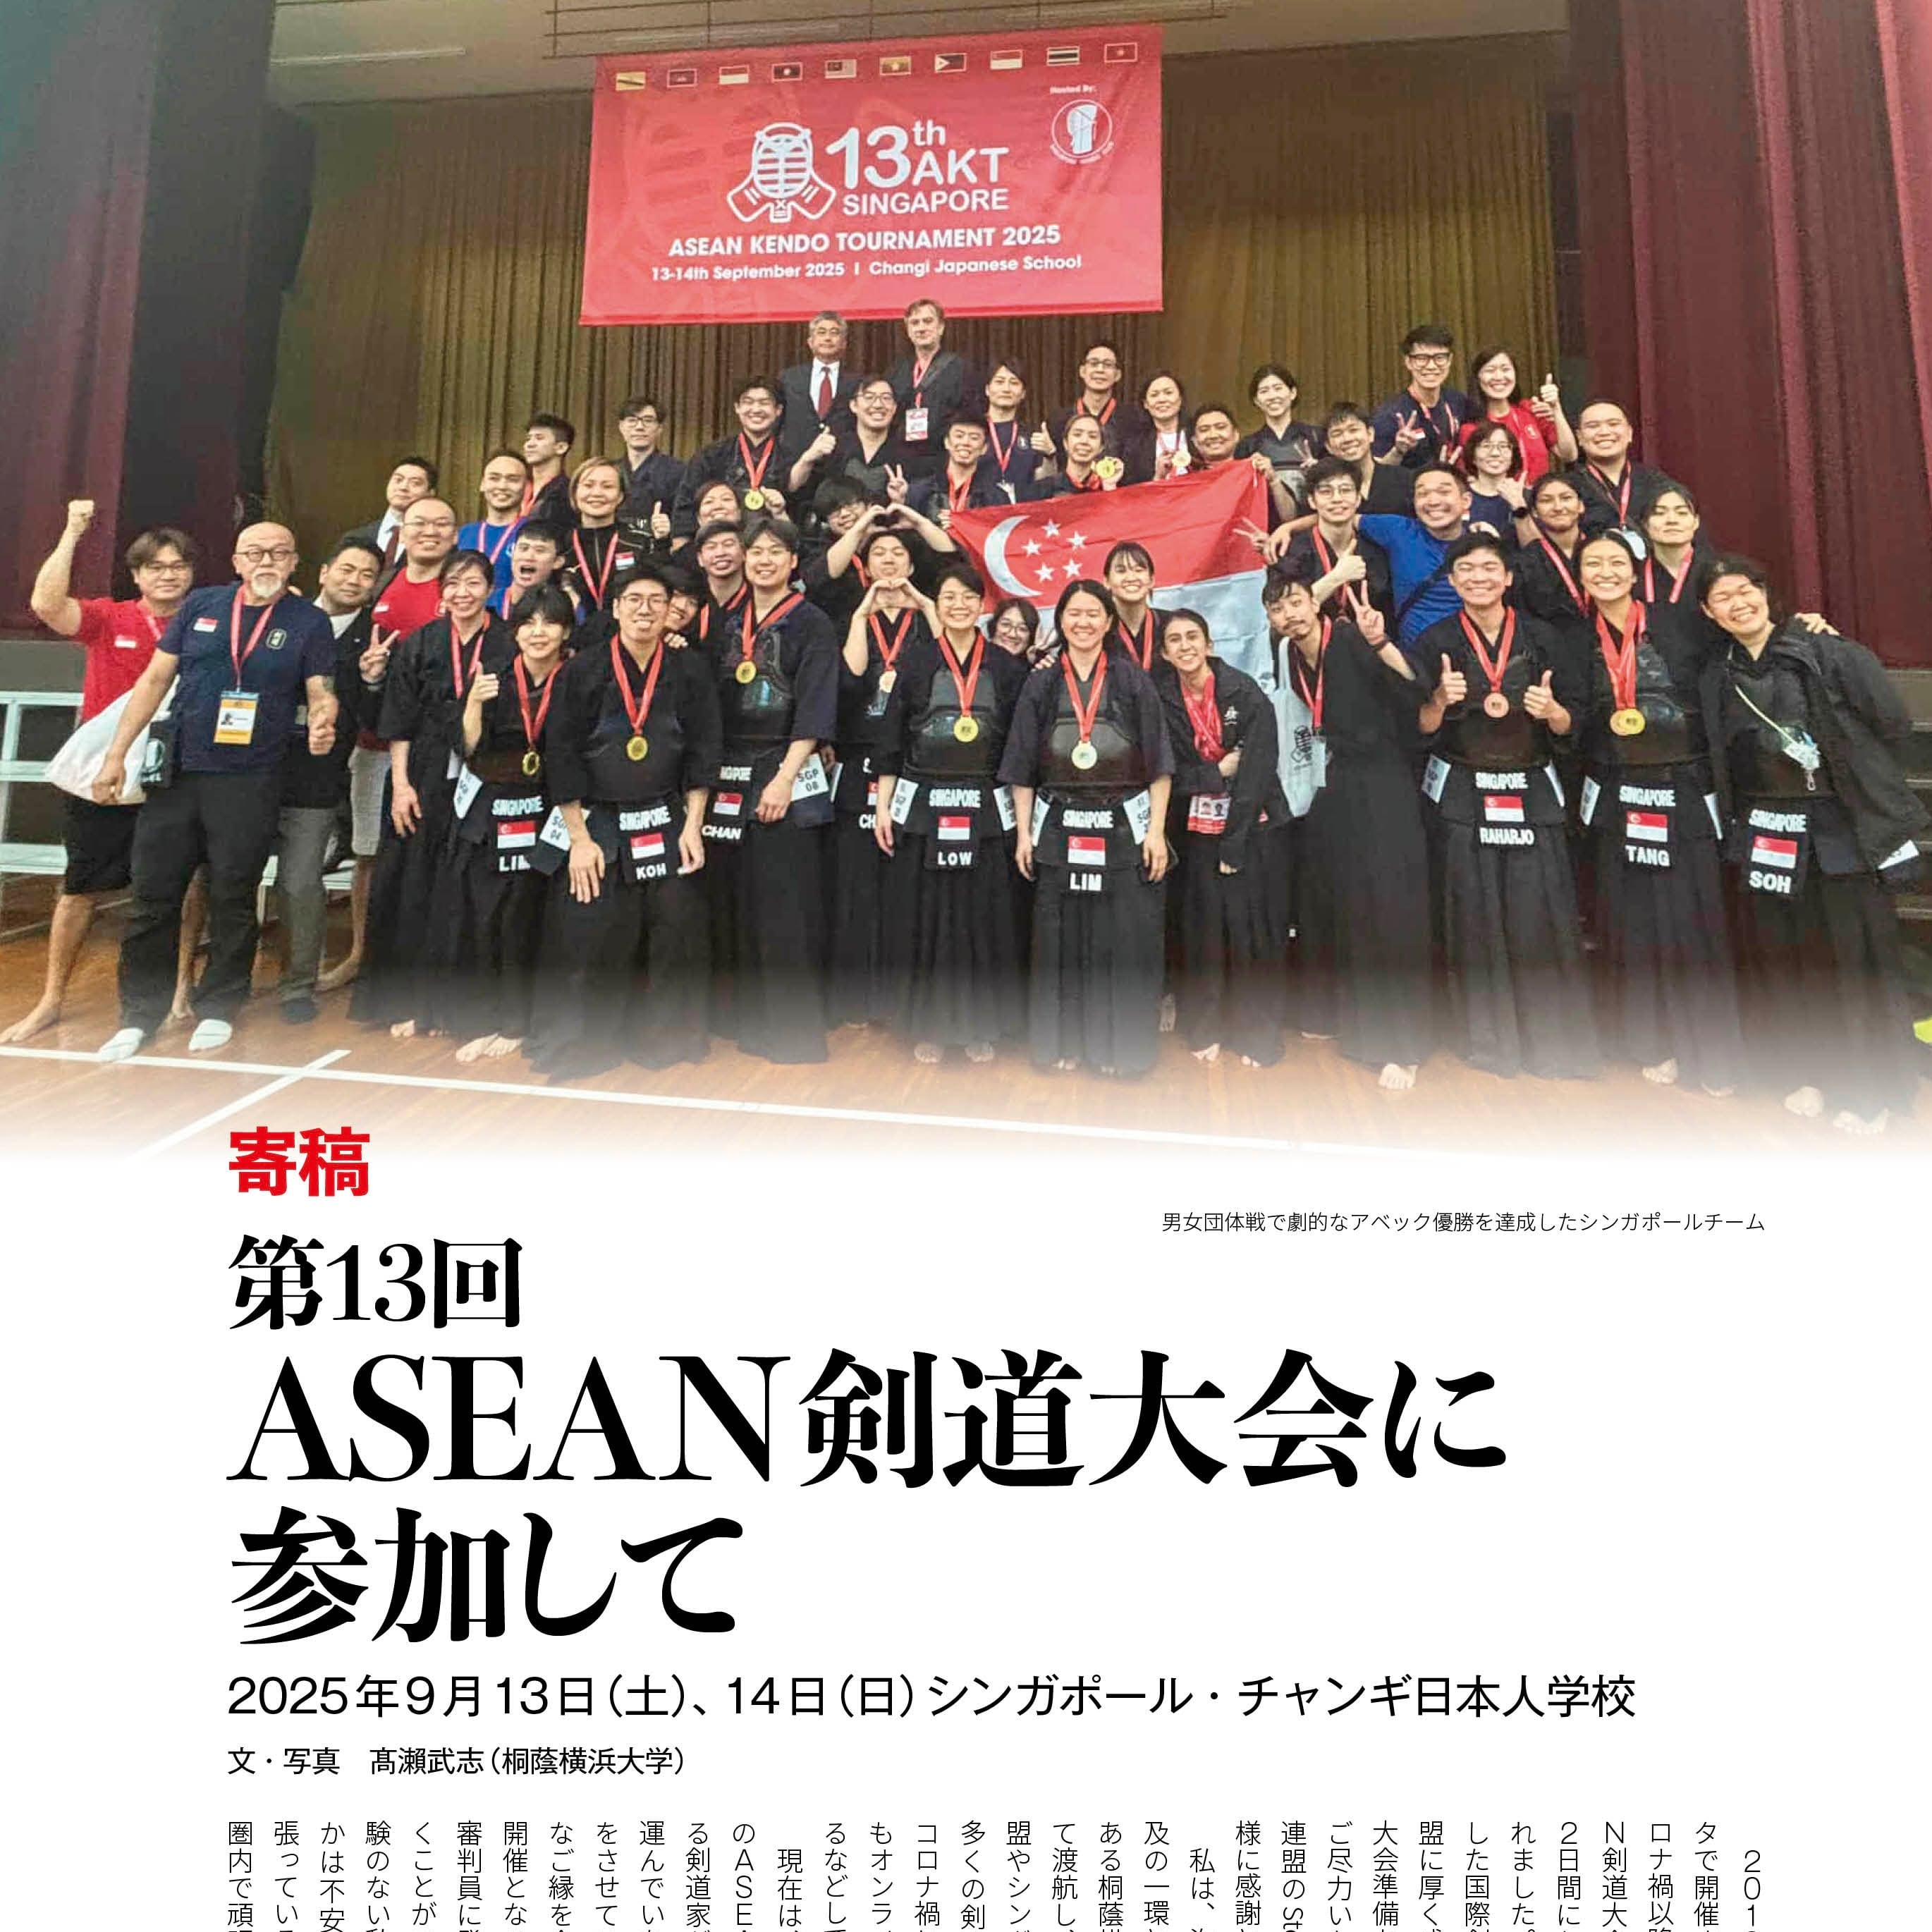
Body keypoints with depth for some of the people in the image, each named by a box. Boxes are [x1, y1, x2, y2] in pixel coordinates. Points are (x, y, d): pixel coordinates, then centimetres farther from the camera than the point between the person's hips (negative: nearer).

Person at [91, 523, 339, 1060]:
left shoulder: (309, 623, 1)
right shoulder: (200, 607, 6)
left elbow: (322, 694, -3)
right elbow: (155, 679, 7)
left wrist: (322, 725, -28)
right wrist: (116, 754, 3)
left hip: (250, 784, -2)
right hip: (176, 773, 2)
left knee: (232, 900, 5)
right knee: (153, 895, 5)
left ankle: (217, 1010, 20)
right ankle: (140, 1013, 17)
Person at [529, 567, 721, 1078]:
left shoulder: (692, 669, 0)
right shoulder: (582, 672, -4)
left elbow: (703, 752, 2)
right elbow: (561, 757, -4)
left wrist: (693, 825, -5)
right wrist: (579, 838, -8)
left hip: (669, 822, 1)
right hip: (600, 824, -1)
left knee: (677, 935, 0)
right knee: (587, 939, -2)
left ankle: (662, 1036, 19)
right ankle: (572, 1044, 15)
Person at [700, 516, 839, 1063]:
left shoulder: (811, 624, -1)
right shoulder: (727, 627, 16)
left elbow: (815, 710, -9)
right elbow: (714, 704, 18)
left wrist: (785, 778, -17)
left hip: (785, 776, -5)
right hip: (729, 778, 6)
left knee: (783, 907, -5)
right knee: (733, 901, 8)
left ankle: (794, 1030, 3)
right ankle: (744, 1018, 20)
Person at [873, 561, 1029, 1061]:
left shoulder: (1007, 667, 6)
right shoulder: (915, 661, 4)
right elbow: (890, 739, 3)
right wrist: (883, 805, -2)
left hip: (985, 808, 1)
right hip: (921, 804, 0)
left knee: (981, 916, 3)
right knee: (922, 916, 3)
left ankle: (979, 1025, 16)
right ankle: (928, 1025, 15)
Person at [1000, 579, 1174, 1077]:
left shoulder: (1134, 680, 4)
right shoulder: (1041, 684, 8)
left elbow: (1158, 763, 2)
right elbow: (1022, 767, 8)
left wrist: (1156, 829, -5)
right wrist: (1023, 831, 2)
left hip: (1124, 828, -1)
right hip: (1058, 828, 1)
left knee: (1124, 940, 0)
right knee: (1061, 939, 4)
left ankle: (1119, 1045, 14)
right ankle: (1064, 1041, 18)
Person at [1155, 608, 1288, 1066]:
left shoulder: (1245, 693, -8)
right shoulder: (1161, 700, 0)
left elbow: (1258, 770, -12)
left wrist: (1234, 844, -15)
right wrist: (1218, 772, -13)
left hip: (1253, 826, -2)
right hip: (1195, 830, 2)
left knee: (1252, 927, -1)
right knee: (1200, 929, 3)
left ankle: (1256, 1035, 12)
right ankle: (1205, 1029, 18)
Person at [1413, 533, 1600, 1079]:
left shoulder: (1539, 639, 6)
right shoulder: (1436, 641, 2)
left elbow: (1570, 723, 5)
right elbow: (1423, 727, -1)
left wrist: (1551, 711, -16)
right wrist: (1441, 699, -21)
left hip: (1532, 794, 1)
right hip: (1463, 796, -1)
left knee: (1541, 913, -4)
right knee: (1476, 916, 0)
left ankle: (1555, 1041, 8)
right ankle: (1488, 1039, 13)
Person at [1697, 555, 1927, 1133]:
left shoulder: (1834, 655, -6)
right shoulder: (1715, 680, 6)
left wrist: (1836, 761, -1)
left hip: (1847, 830, -4)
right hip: (1764, 836, 4)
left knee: (1857, 957, 1)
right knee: (1780, 957, 11)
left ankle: (1868, 1090, 15)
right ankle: (1801, 1071, 27)